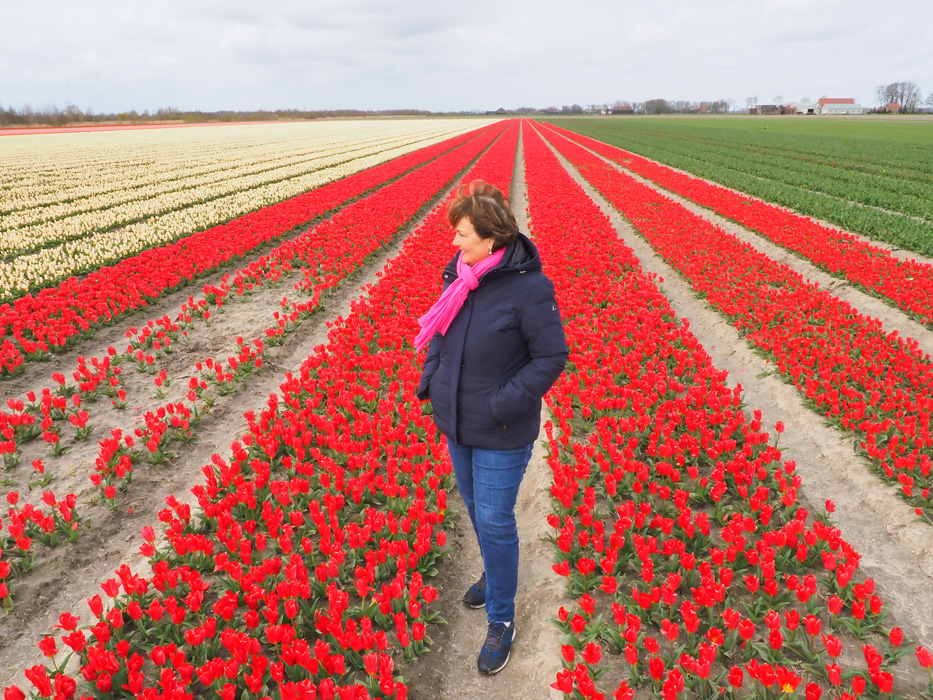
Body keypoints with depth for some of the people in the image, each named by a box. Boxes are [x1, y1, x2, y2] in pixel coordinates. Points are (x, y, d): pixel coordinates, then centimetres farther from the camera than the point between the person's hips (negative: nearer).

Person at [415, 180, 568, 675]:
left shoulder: (529, 288, -22)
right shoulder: (458, 274, -2)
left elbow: (552, 358, -18)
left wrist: (502, 405, -23)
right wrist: (430, 378, 0)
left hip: (502, 434, -7)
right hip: (455, 422, 7)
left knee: (495, 522, 3)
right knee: (475, 508, 24)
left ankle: (501, 621, 25)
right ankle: (496, 574, 51)